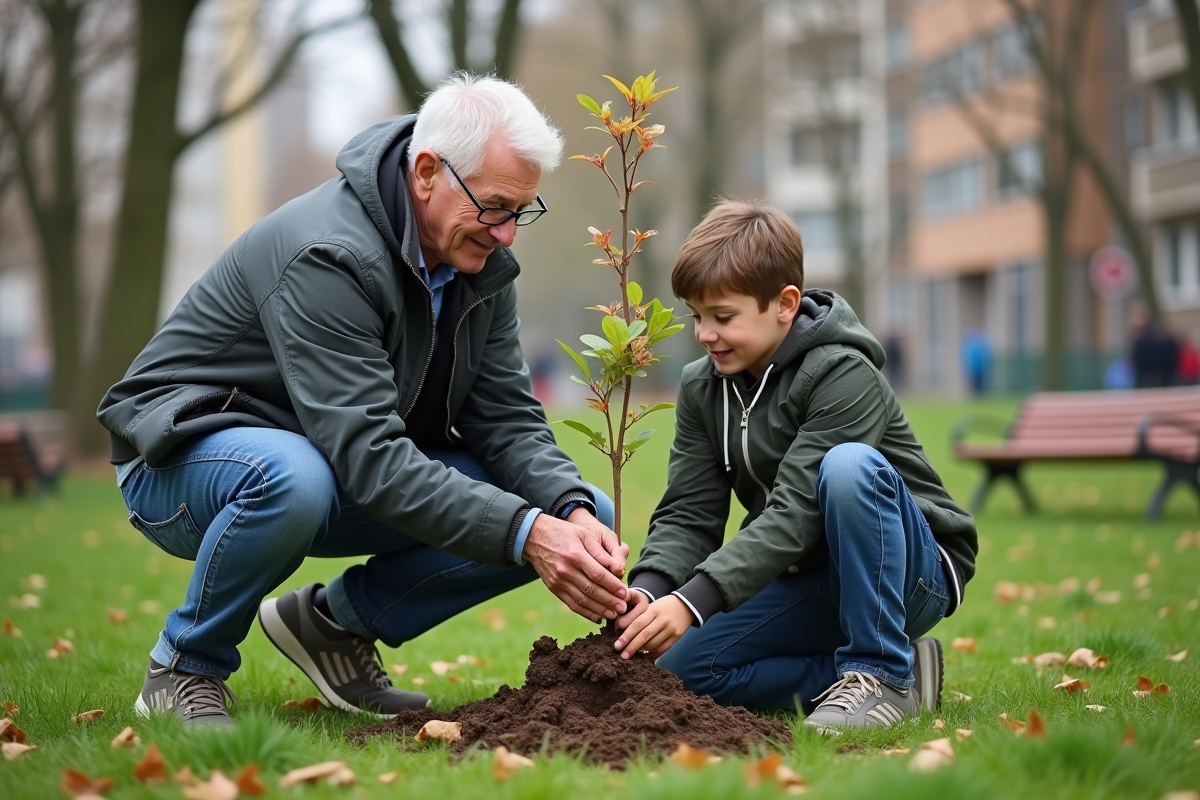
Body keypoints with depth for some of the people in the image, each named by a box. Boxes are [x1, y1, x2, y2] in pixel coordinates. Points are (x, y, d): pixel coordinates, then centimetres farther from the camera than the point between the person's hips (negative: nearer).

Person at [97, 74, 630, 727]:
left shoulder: (481, 258, -4)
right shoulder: (328, 254, -29)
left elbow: (506, 418, -5)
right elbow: (369, 457, -36)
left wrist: (572, 511, -25)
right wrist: (526, 533, -41)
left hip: (360, 475, 7)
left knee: (572, 514, -11)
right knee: (295, 479, -44)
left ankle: (337, 621, 5)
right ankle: (184, 670, -15)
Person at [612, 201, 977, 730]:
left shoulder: (844, 374, -21)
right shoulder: (701, 387, 1)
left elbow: (795, 513, -30)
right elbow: (688, 514, -6)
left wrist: (693, 601, -39)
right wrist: (648, 590, -28)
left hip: (910, 570, -6)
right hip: (812, 576, 6)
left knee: (848, 465, -36)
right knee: (678, 667, -12)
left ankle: (883, 674, -23)